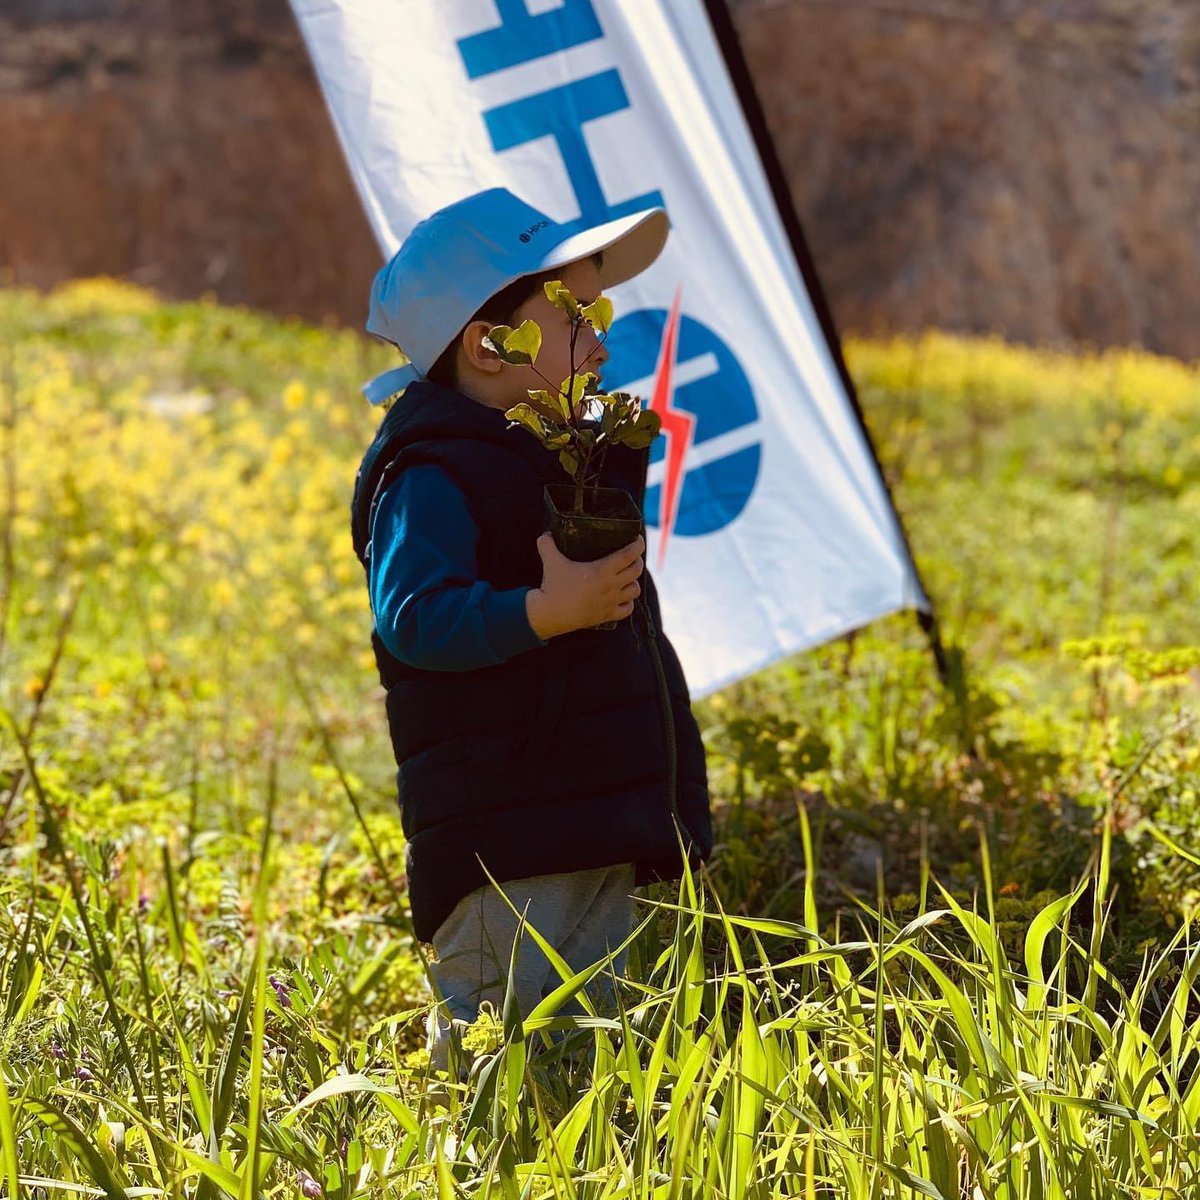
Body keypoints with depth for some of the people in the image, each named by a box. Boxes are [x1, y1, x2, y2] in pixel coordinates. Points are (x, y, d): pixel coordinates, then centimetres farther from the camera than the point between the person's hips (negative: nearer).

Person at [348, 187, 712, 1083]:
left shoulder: (568, 463, 19)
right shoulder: (433, 477, -11)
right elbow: (411, 616, -27)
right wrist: (544, 611, -39)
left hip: (598, 836, 9)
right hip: (501, 850, -9)